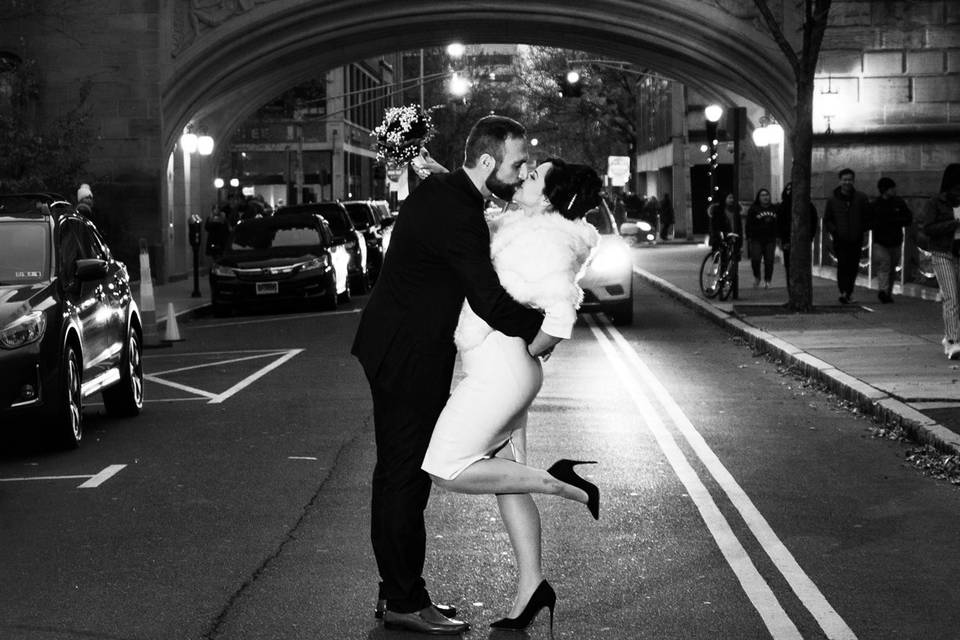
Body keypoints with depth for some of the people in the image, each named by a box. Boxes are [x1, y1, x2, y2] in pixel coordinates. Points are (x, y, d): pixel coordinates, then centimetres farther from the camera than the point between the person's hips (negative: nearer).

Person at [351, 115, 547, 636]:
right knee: (404, 477, -3)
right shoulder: (457, 215, -23)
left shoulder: (440, 191, 9)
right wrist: (539, 329, -9)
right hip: (408, 358, -11)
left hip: (400, 350, 11)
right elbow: (489, 299, -25)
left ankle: (398, 592, 23)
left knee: (399, 475, 14)